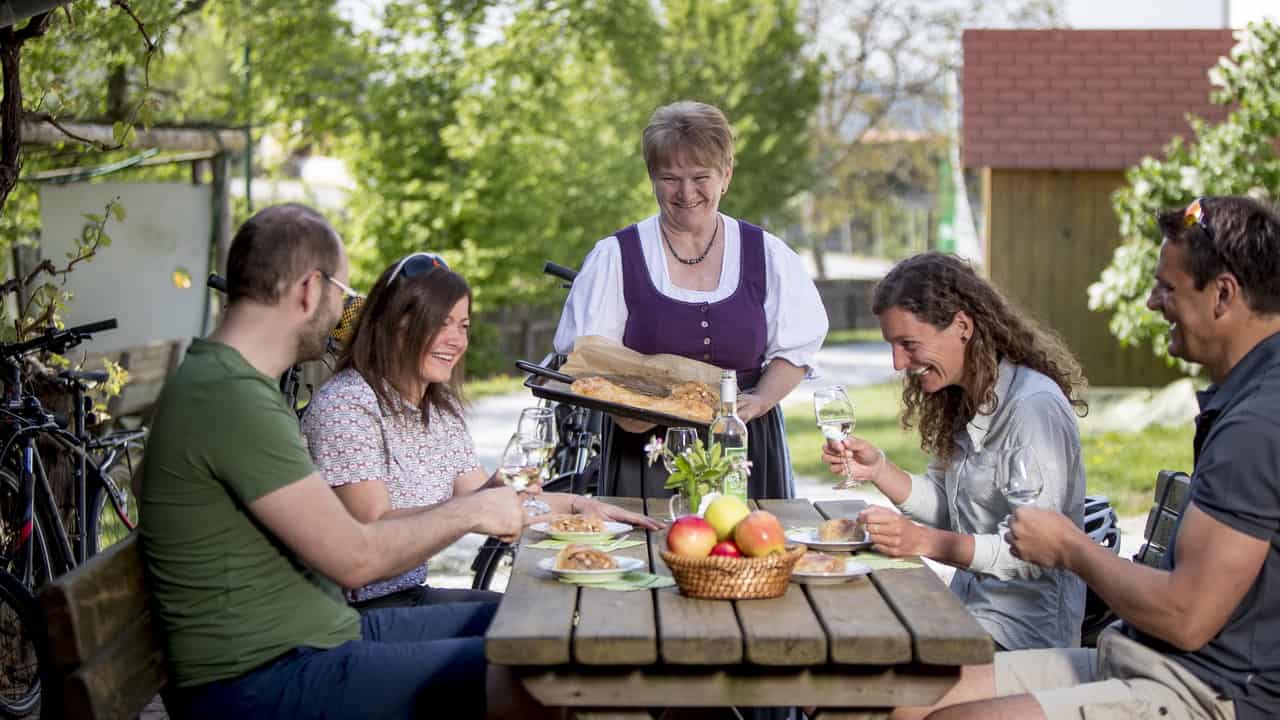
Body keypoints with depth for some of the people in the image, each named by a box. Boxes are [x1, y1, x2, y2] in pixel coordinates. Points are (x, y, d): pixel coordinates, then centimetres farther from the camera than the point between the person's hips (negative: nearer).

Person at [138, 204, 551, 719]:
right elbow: (354, 559, -19)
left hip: (316, 634, 10)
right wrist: (470, 512, -5)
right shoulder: (231, 397, -20)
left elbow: (329, 536, 13)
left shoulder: (230, 381, 13)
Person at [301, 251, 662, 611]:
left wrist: (578, 505, 1)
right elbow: (372, 528, -21)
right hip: (359, 607, -9)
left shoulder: (441, 405, 12)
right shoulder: (345, 404, -16)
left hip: (410, 591, 9)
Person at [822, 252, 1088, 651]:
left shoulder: (1034, 408, -18)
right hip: (968, 609, 8)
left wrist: (925, 542, -28)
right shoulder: (961, 401, 9)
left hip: (1024, 630, -8)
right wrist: (877, 468, -2)